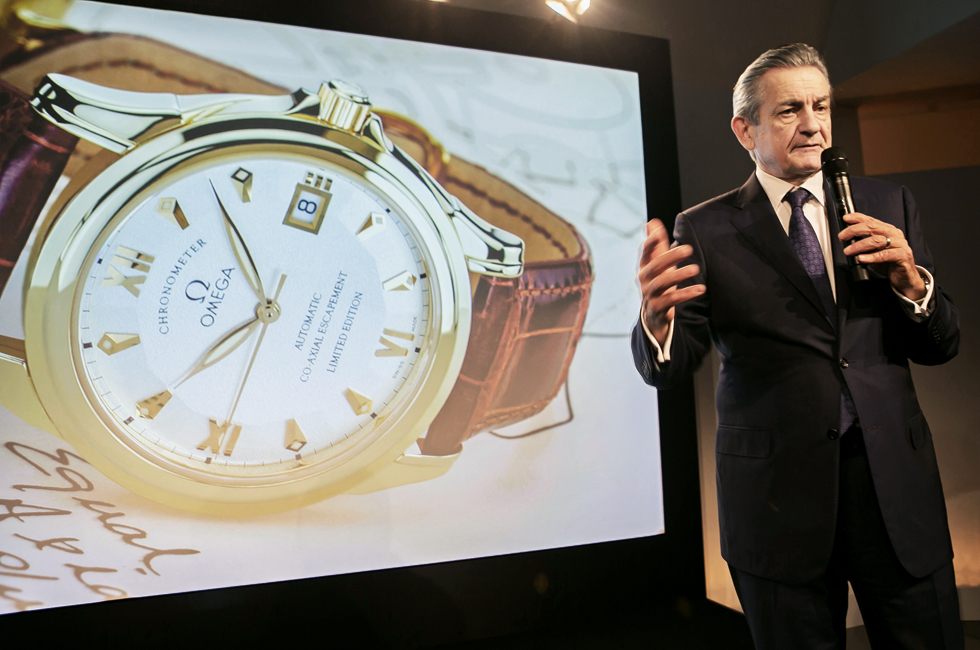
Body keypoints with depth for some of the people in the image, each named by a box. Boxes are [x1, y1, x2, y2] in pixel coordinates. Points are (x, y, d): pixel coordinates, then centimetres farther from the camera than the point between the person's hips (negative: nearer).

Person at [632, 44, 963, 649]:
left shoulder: (887, 205, 7)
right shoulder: (704, 230, -4)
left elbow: (942, 345, 8)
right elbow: (668, 367, -10)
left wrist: (909, 280, -13)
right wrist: (657, 315, -33)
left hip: (895, 482, 3)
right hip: (777, 492, -3)